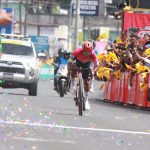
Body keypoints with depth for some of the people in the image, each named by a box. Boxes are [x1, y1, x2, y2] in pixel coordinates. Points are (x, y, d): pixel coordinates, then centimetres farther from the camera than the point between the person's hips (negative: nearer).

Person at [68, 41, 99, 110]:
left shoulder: (93, 54, -35)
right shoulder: (77, 52, -38)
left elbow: (96, 64, -27)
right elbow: (70, 61, -31)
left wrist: (93, 71, -46)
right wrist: (69, 71, -41)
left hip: (87, 63, 0)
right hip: (78, 60, 0)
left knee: (87, 82, -2)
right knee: (73, 69, -34)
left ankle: (86, 100, 11)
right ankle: (73, 84, -8)